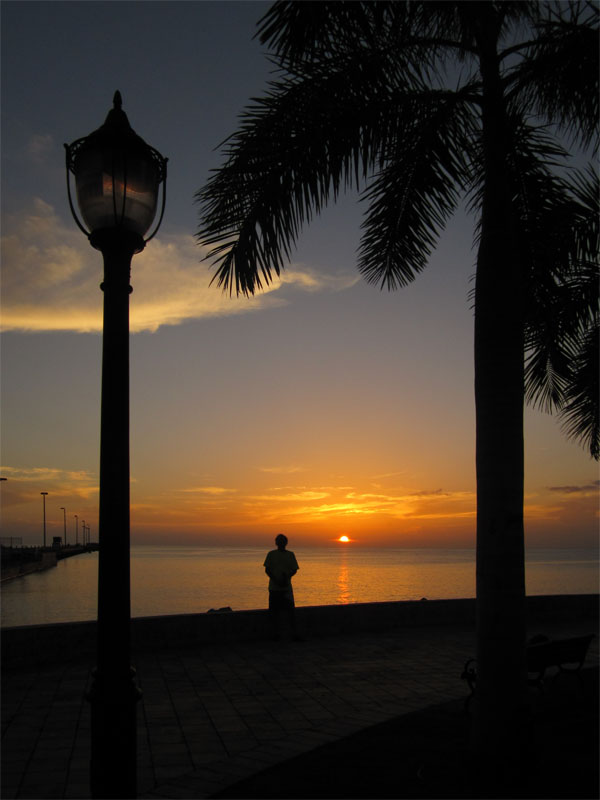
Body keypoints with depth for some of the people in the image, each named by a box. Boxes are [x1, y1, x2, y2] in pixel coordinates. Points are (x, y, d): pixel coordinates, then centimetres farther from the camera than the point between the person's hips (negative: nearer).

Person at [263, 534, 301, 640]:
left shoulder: (290, 554, 9)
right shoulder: (271, 554, 5)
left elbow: (294, 570, 8)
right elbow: (267, 570, 1)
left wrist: (287, 577, -12)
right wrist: (276, 580, -12)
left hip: (286, 587, 0)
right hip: (274, 587, 0)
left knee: (290, 611, -6)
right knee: (274, 611, 1)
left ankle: (294, 634, -2)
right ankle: (276, 633, 11)